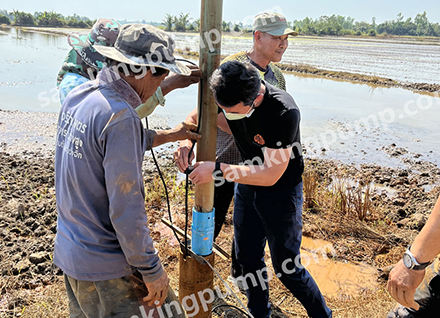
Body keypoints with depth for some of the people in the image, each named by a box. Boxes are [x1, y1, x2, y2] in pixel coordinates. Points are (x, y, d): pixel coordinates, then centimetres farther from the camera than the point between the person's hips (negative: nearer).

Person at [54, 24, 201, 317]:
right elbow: (126, 210, -26)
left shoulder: (77, 97, 0)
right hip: (105, 266, -9)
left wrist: (168, 135, 18)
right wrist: (152, 271, -15)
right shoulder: (120, 116, -26)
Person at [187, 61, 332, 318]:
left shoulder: (284, 112, -34)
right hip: (248, 184, 6)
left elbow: (270, 176, -31)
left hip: (281, 192, -6)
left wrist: (218, 170, -34)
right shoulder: (228, 96, -16)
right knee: (248, 258, 16)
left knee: (287, 268, 5)